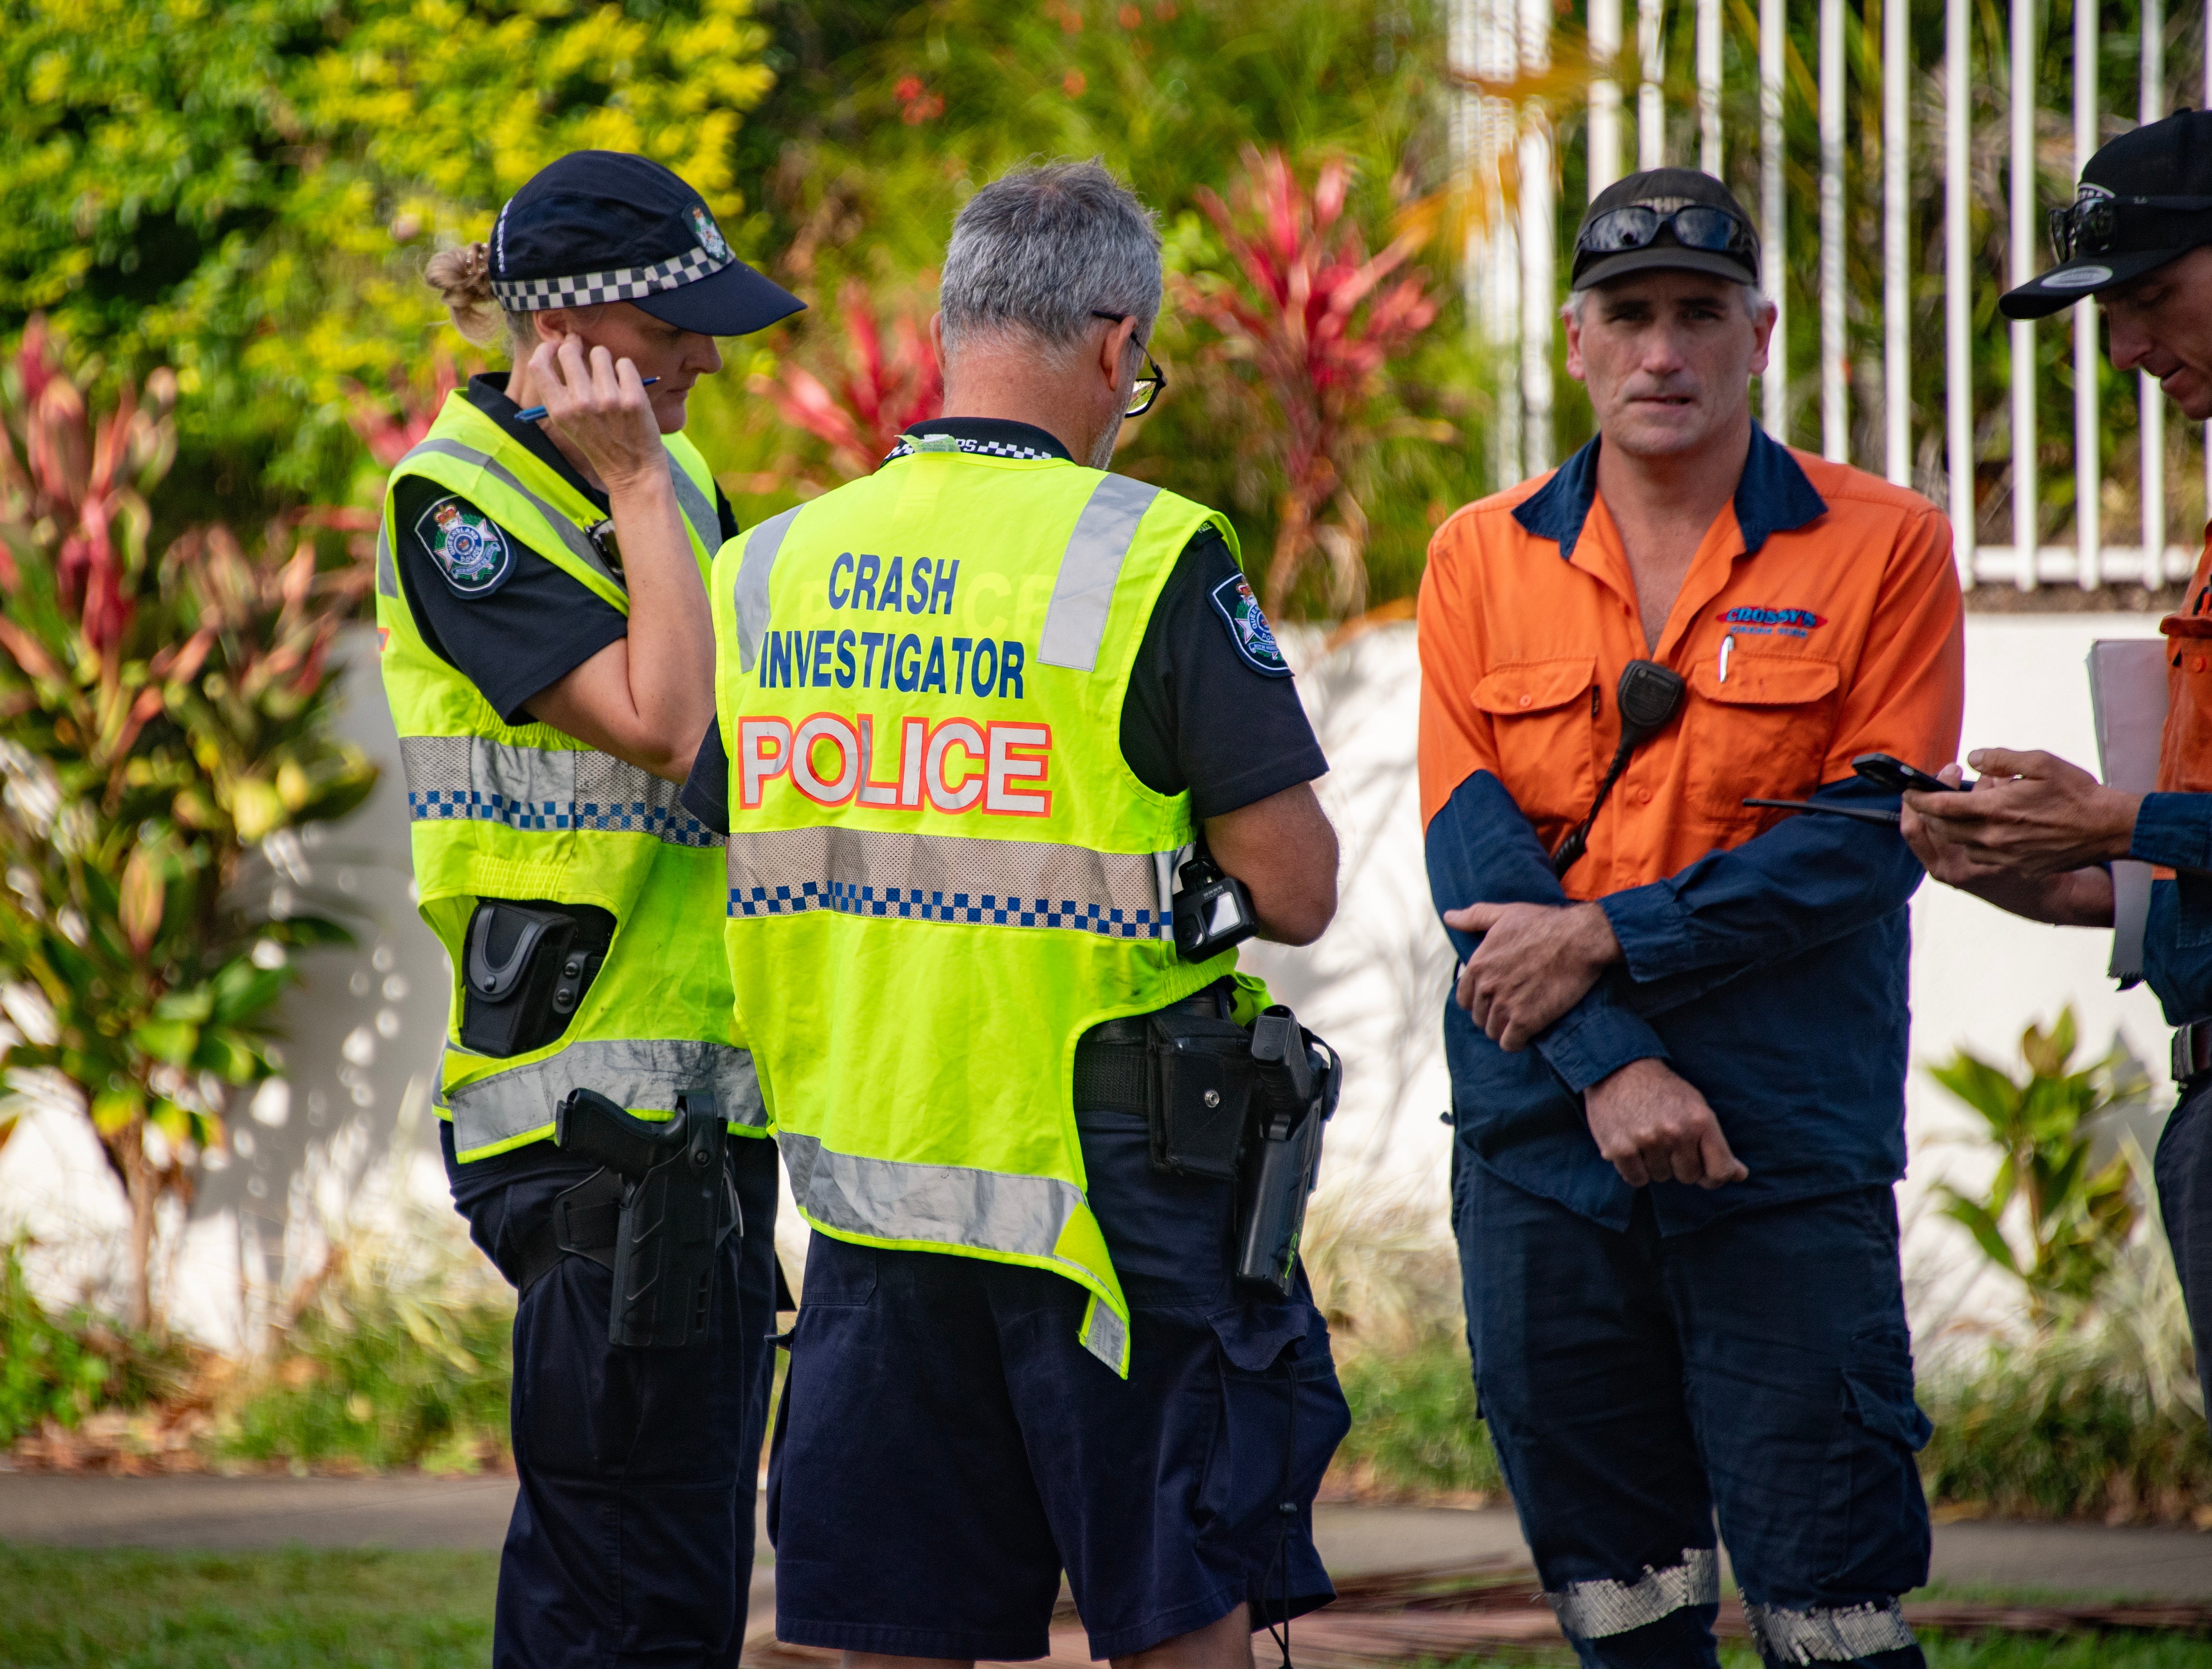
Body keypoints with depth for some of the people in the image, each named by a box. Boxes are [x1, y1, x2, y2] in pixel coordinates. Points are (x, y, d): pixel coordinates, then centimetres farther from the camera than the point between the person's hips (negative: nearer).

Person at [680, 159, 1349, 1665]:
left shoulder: (768, 569, 6)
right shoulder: (1150, 559, -11)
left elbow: (724, 857, 14)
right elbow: (1299, 891, -10)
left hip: (865, 1169, 5)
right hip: (1111, 1181, -5)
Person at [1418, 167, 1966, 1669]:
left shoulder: (1881, 548, 1)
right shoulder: (1484, 558, 9)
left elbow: (1872, 838, -7)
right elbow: (1470, 834, -1)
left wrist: (1610, 940, -14)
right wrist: (1609, 1062, -15)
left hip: (1790, 1150, -3)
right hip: (1542, 1138, 3)